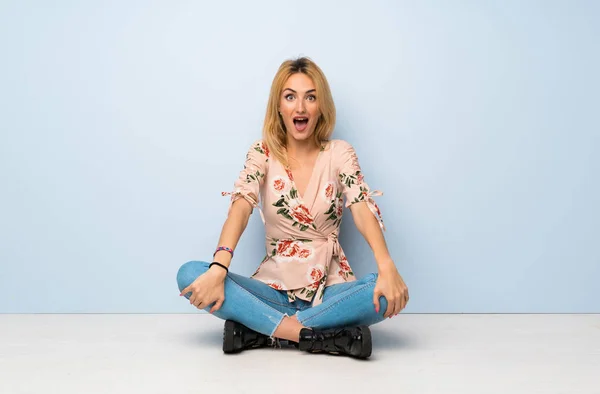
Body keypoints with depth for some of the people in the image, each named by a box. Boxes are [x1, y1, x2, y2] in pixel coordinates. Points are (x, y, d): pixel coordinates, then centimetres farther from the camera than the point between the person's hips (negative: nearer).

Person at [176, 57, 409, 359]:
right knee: (190, 275, -24)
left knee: (390, 293, -32)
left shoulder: (339, 153, 0)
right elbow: (240, 206, -15)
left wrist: (387, 266, -34)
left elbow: (363, 209, -14)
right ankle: (316, 335, -28)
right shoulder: (263, 152, 1)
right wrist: (219, 268, -33)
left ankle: (261, 330, -23)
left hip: (330, 288, 0)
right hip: (274, 286, 1)